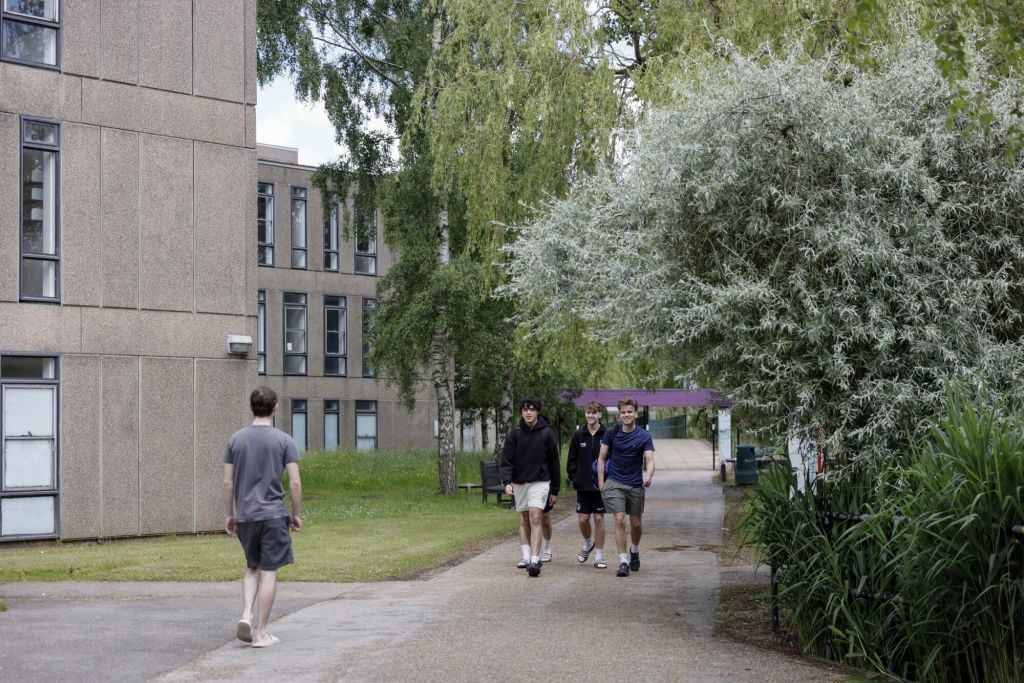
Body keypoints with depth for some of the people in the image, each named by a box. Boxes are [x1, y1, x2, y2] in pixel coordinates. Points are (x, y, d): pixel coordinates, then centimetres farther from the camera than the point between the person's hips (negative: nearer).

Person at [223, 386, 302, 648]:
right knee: (268, 571, 3)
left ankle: (246, 615, 0)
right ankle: (261, 633, 4)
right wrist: (296, 515, 4)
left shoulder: (236, 439, 3)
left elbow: (228, 483, 4)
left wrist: (229, 515, 13)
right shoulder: (283, 440, -5)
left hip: (245, 516, 3)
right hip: (273, 514, -3)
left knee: (253, 567, 19)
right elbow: (295, 483, -8)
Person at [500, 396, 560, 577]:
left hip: (540, 482, -3)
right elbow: (506, 460, -2)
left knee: (536, 519, -13)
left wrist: (555, 490, 5)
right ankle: (528, 556, 20)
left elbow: (554, 463, 4)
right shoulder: (515, 433, 1)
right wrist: (507, 481, -18)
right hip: (519, 482, 3)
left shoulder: (546, 433, -2)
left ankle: (534, 561, -20)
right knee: (524, 521, 10)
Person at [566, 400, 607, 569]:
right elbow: (572, 460, 9)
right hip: (583, 485, 2)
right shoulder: (579, 435, 4)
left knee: (599, 518, 0)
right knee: (583, 519, 2)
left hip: (601, 485, -2)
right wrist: (574, 477, 1)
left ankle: (599, 555, 10)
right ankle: (588, 544, 31)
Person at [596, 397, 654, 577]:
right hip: (614, 483, 0)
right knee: (619, 520, -13)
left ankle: (634, 551, 39)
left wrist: (648, 477, -35)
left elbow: (649, 460, -15)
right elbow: (601, 458, 5)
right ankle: (623, 562, -11)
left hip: (635, 485, 0)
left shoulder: (644, 436, -6)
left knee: (636, 523, 9)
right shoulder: (611, 433, -2)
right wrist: (601, 483, -1)